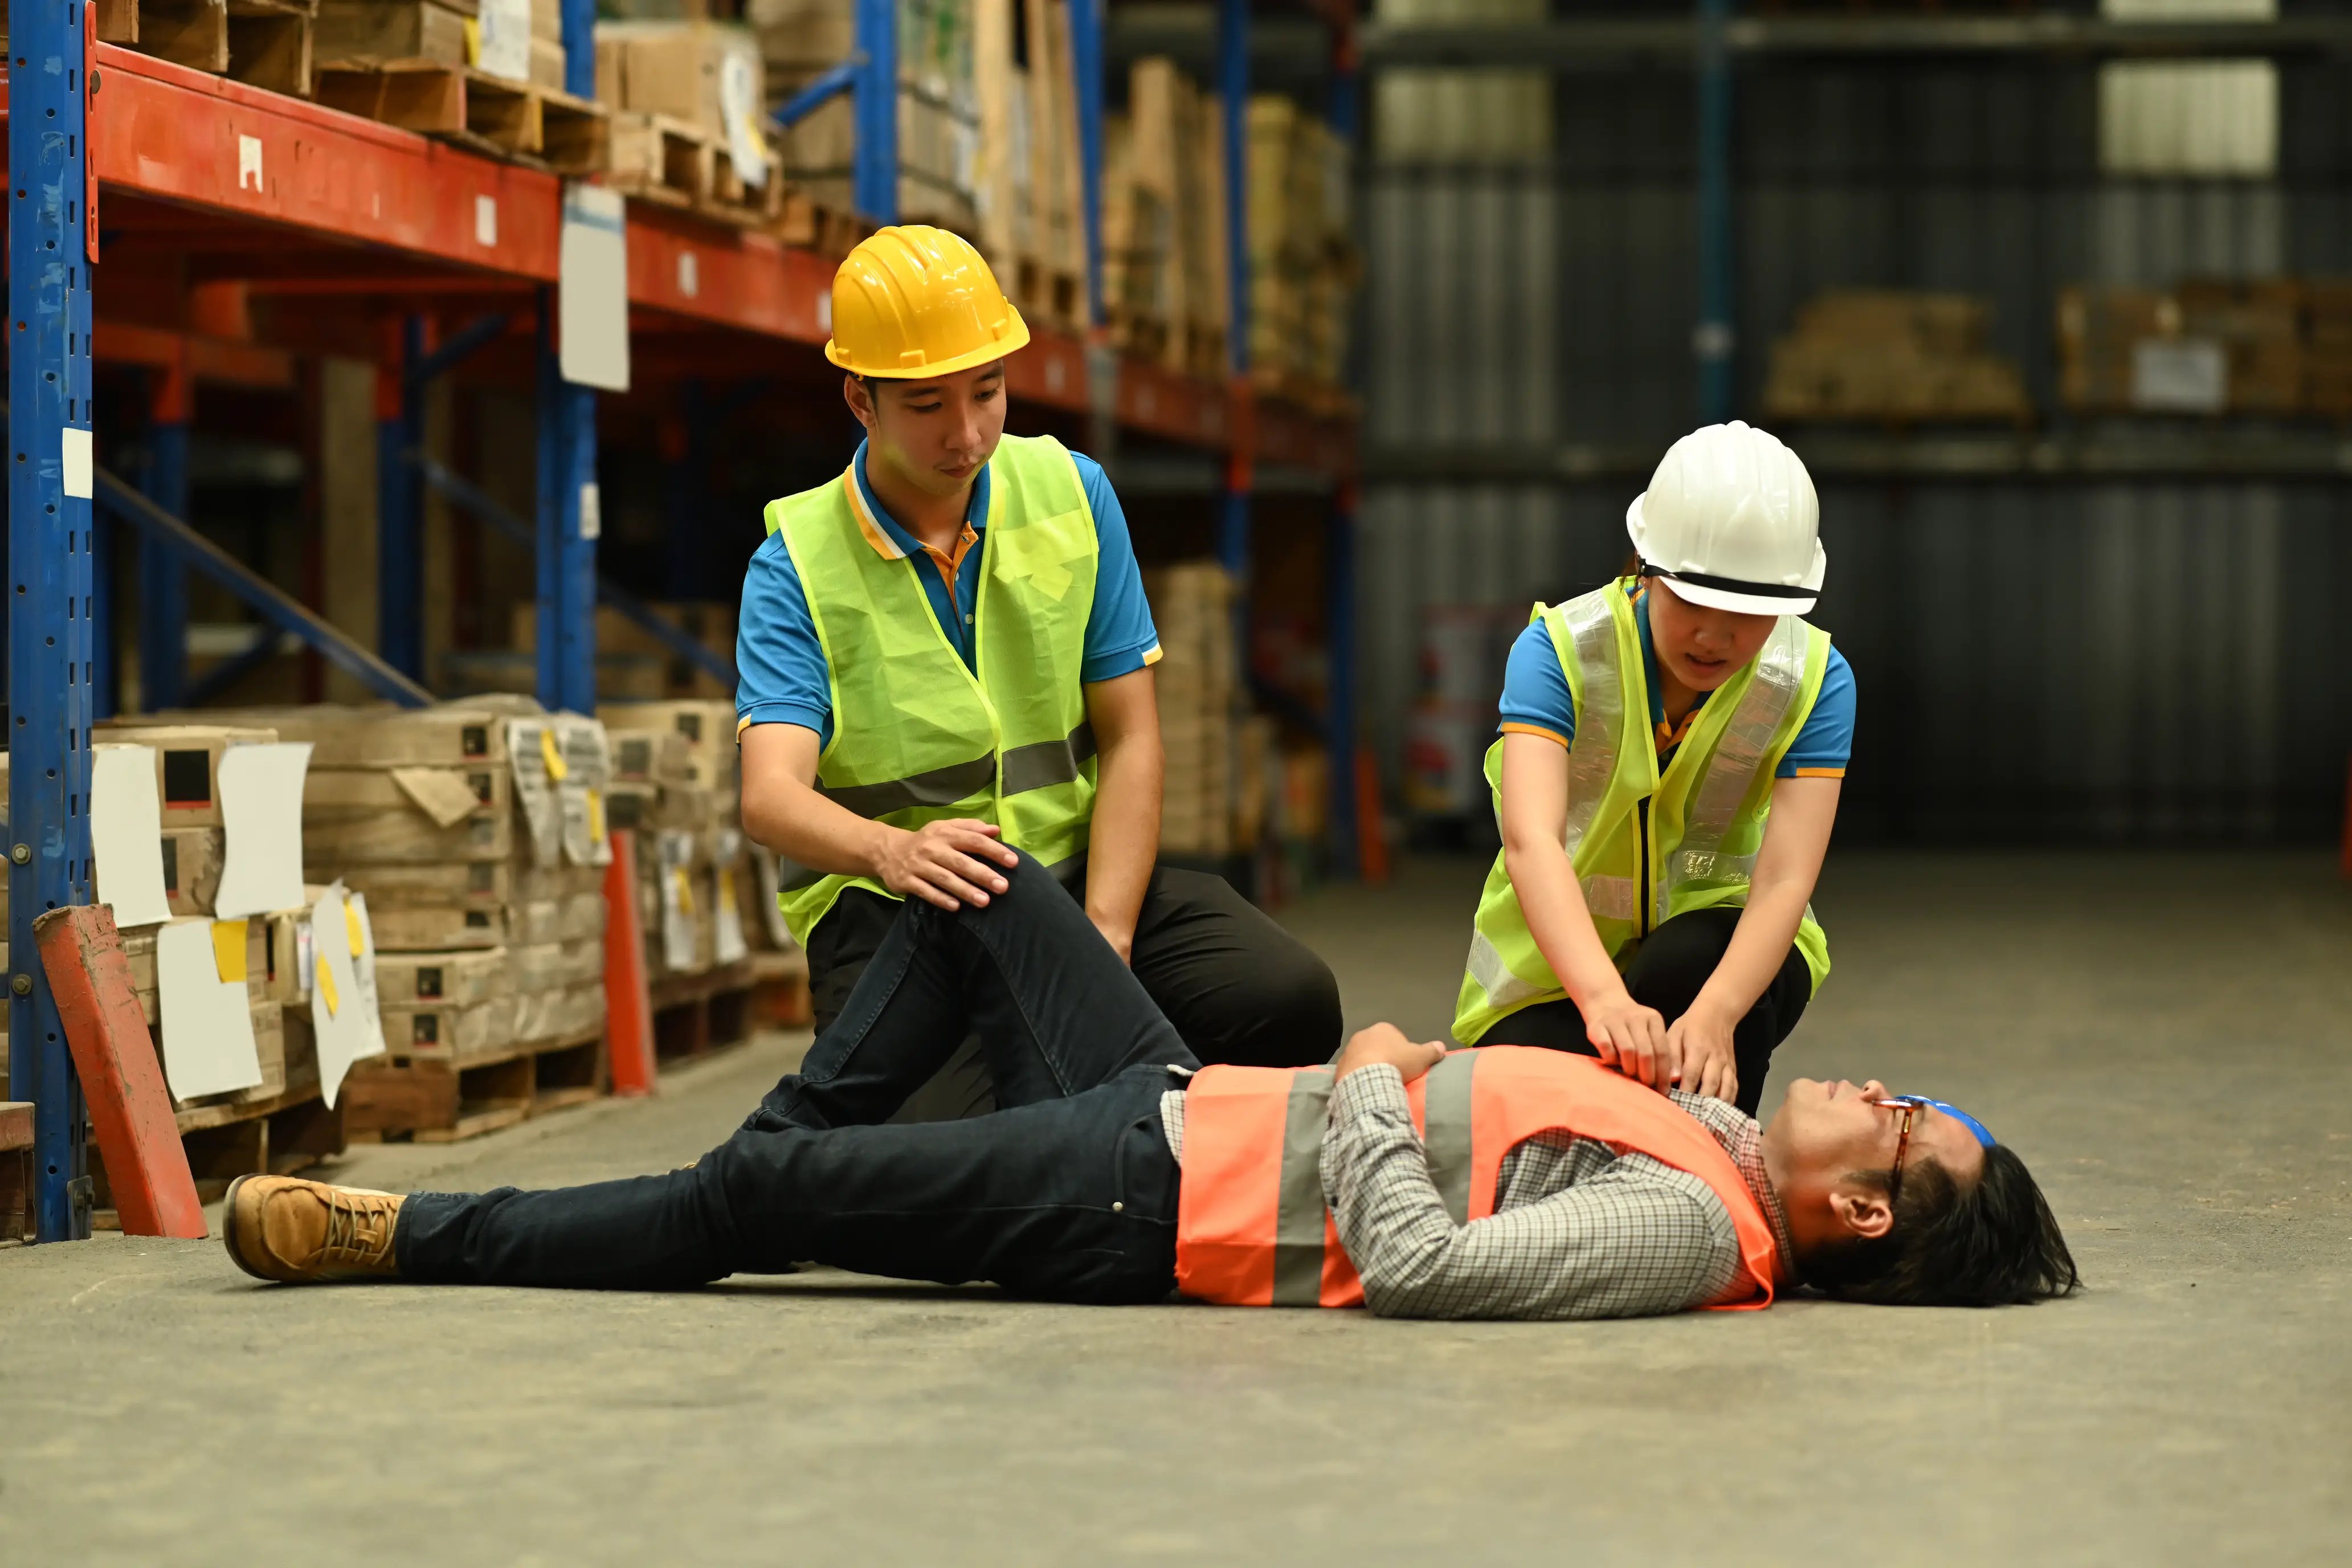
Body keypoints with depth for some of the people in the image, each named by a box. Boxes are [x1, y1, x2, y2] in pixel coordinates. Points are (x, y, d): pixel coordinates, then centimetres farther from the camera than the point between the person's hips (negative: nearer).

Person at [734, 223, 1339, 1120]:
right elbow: (770, 796, -20)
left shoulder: (1071, 495, 5)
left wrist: (1106, 942, -13)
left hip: (1074, 873, 4)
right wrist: (895, 852, -43)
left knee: (1288, 998, -23)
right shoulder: (797, 567, -5)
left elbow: (1129, 739, 2)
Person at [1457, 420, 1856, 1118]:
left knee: (1692, 964, -35)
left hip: (1722, 942, 1)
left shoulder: (1814, 681, -16)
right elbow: (1531, 839, -37)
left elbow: (1784, 879, -27)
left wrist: (1713, 1014, -49)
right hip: (1556, 967, 0)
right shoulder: (1561, 649, -21)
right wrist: (1604, 999, -56)